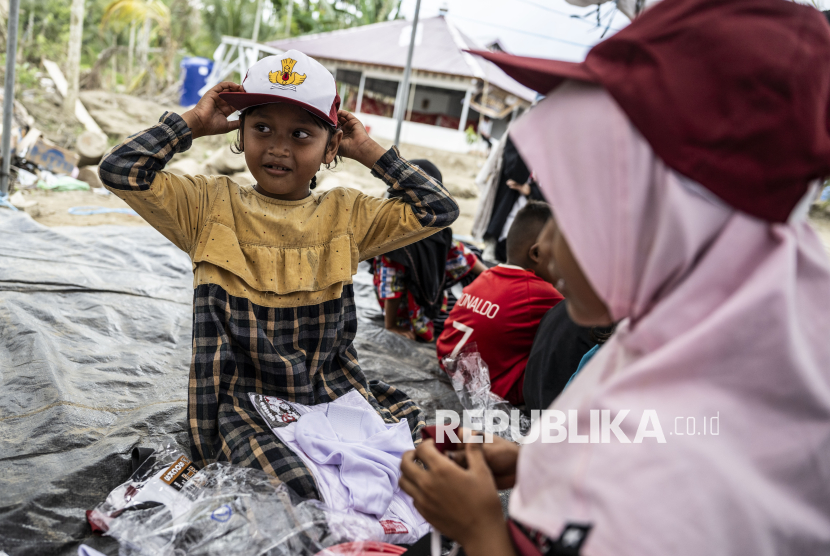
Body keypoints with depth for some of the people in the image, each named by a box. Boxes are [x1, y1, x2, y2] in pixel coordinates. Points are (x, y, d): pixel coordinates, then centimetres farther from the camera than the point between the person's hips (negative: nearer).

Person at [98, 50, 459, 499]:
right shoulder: (211, 206, 2)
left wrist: (369, 153, 4)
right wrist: (193, 123, 0)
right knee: (302, 489, -28)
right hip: (242, 402, -3)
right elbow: (121, 171, -7)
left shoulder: (346, 215, 6)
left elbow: (438, 210, 4)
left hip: (332, 393, 4)